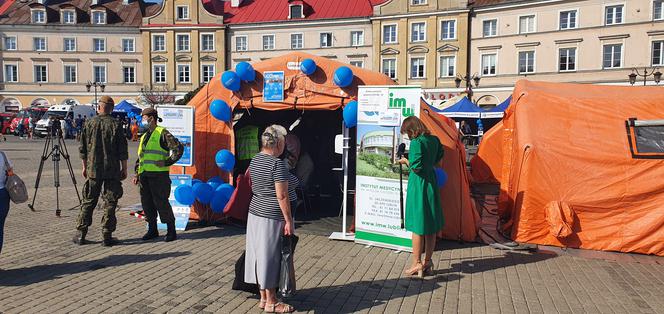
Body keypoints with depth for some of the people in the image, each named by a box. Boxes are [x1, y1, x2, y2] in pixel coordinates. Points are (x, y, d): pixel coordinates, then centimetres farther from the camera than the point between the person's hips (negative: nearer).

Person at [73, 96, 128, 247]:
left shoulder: (89, 124, 2)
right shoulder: (115, 125, -5)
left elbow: (82, 149, 7)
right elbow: (122, 151, -6)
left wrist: (85, 167, 18)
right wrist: (124, 169, 3)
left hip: (93, 170, 2)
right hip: (112, 171, -2)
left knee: (88, 202, 12)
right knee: (110, 203, 3)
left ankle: (80, 234, 14)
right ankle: (107, 236, 4)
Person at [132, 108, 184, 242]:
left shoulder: (162, 133, -3)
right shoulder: (144, 136, 21)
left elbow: (178, 148, -12)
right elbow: (139, 157, 26)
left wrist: (167, 162, -13)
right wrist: (136, 173, 18)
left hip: (158, 175, -8)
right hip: (144, 175, 8)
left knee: (161, 202, -6)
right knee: (147, 203, 9)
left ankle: (171, 231, 4)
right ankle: (152, 230, 21)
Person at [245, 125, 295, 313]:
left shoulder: (255, 160, 8)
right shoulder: (277, 164, -18)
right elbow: (282, 196, -19)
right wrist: (288, 220, -14)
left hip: (255, 212, 9)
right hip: (271, 217, -9)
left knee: (258, 255, 14)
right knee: (270, 257, 1)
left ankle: (263, 297, 25)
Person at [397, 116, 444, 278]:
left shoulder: (416, 142, -17)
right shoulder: (434, 140, 6)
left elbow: (416, 167, -19)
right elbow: (438, 158, 18)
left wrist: (406, 161, -2)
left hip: (418, 185, -7)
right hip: (431, 183, 7)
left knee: (417, 226, 1)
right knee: (431, 225, 12)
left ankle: (417, 264, 7)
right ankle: (427, 262, 22)